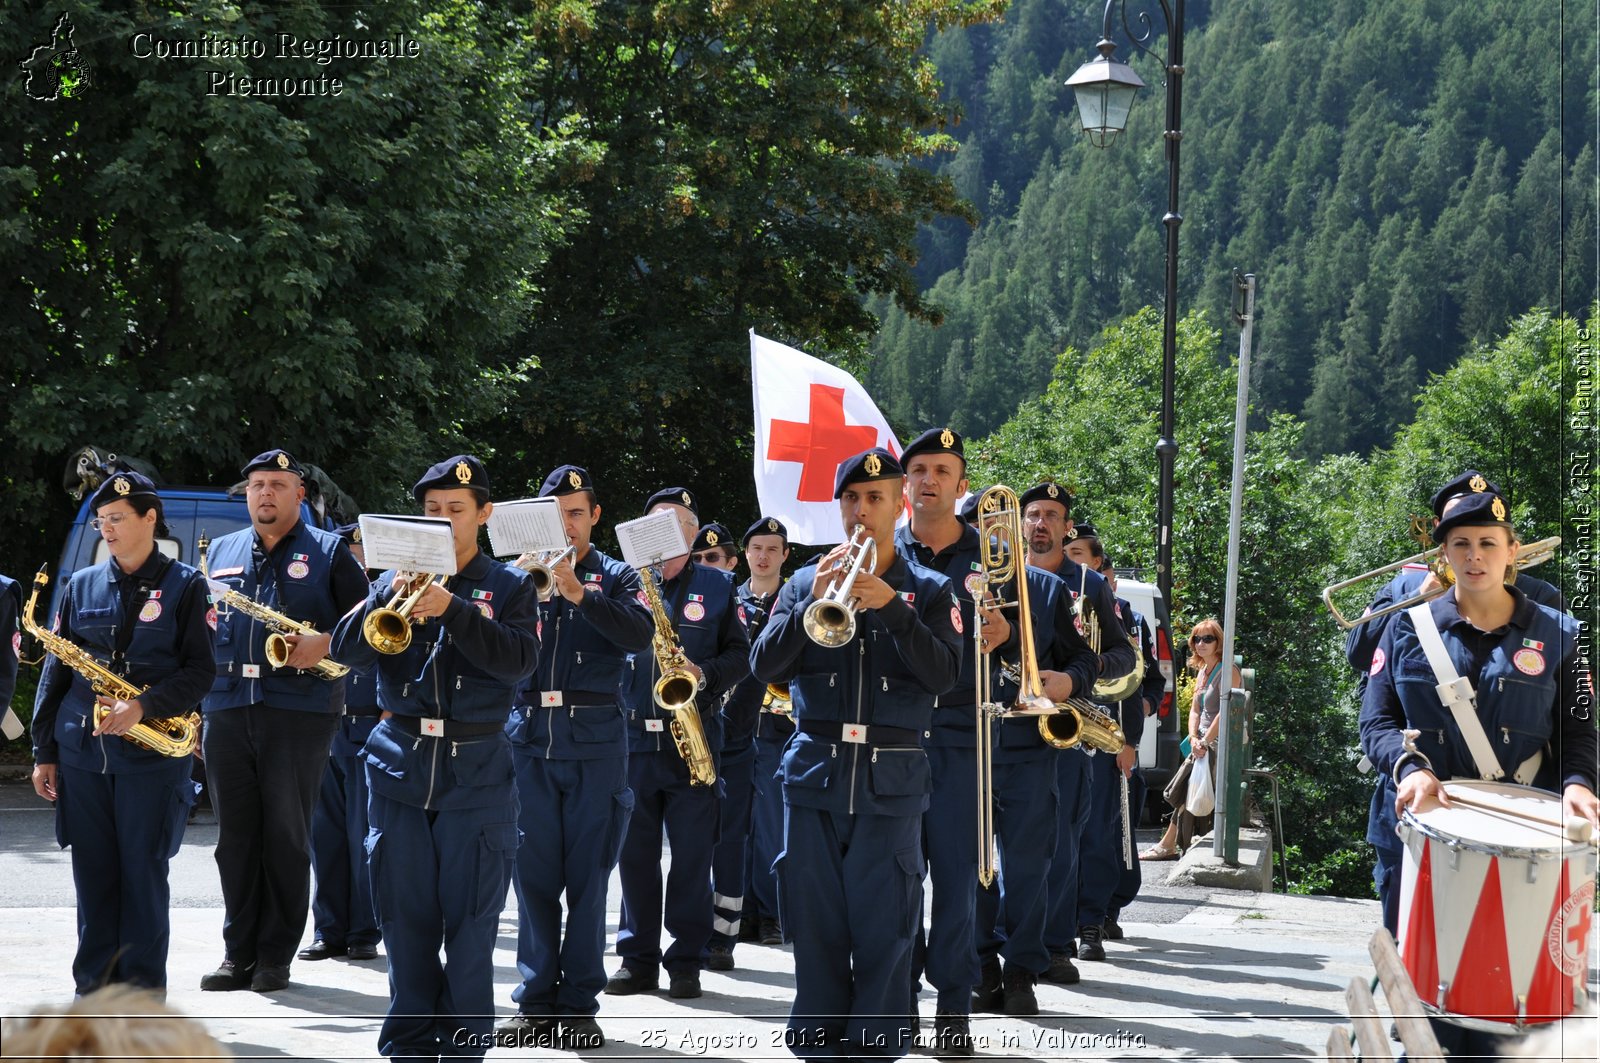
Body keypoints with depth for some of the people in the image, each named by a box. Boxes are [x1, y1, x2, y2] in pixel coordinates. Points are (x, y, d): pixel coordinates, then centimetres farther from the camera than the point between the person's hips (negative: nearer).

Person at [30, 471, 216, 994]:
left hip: (153, 753, -4)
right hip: (82, 751, 4)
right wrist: (44, 751, 8)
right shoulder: (82, 586, 13)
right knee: (93, 875, 5)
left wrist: (144, 706, -18)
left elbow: (201, 670, -4)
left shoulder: (184, 586, 2)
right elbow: (56, 670, 13)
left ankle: (142, 989, 4)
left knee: (143, 874, -2)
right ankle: (94, 988, 12)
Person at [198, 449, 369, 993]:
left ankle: (276, 956, 4)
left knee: (287, 837, -1)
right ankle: (238, 952, 11)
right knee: (235, 836, 5)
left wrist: (327, 644, -16)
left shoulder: (329, 552, 6)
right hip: (226, 709, 4)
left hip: (298, 709, -4)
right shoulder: (221, 552, 17)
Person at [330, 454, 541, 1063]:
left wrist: (451, 607, -20)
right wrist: (392, 596, -16)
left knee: (470, 919, -2)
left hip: (476, 772, -2)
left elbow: (519, 661, -11)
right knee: (405, 917, 5)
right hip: (400, 764, 2)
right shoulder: (394, 579, 11)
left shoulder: (509, 586, 6)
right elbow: (347, 649, -2)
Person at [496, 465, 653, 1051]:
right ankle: (536, 1001, 8)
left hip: (594, 743, -2)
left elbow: (640, 633, -11)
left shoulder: (616, 578, 8)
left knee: (587, 877, 0)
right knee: (534, 875, 2)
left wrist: (579, 593, -22)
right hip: (530, 738, 2)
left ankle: (579, 1005, 4)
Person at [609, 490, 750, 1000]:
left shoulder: (717, 586, 8)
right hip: (632, 737, 1)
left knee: (692, 856, 0)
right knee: (634, 852, 4)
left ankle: (686, 962, 6)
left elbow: (740, 655, 5)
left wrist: (705, 673, -12)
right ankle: (638, 959, 12)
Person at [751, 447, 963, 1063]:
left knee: (883, 929, -4)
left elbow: (944, 674, -7)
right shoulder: (805, 583, 11)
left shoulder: (928, 590, 7)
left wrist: (890, 605, -18)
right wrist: (814, 603, -13)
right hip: (814, 773, 2)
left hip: (890, 780, -2)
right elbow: (765, 666, 0)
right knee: (816, 925, 3)